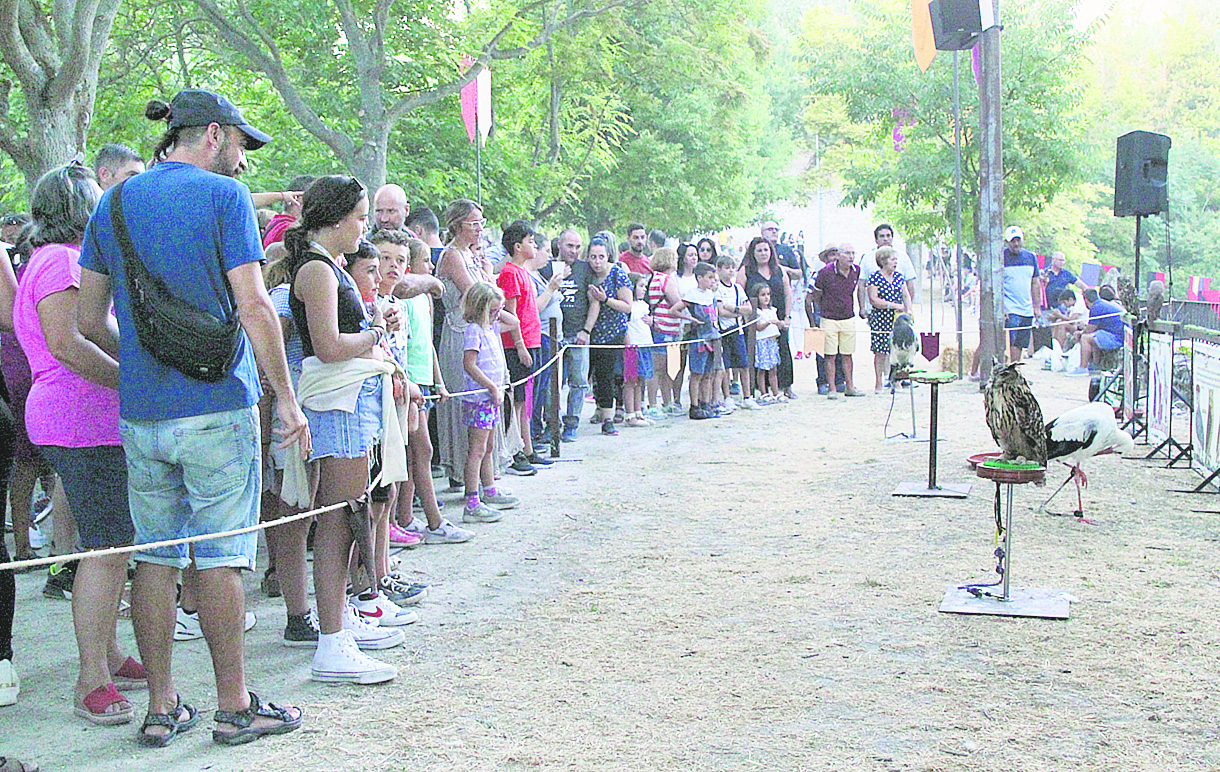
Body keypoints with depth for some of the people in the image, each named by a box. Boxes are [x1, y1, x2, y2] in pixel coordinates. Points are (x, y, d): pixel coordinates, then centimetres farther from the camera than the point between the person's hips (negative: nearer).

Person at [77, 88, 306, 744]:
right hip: (217, 404, -5)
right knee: (221, 555, 1)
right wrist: (287, 398, -10)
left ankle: (161, 707, 15)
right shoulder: (223, 195, -6)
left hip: (139, 411, 5)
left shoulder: (114, 200, 11)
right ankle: (233, 706, 10)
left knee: (156, 555, 10)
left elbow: (90, 319, 12)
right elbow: (252, 305, -13)